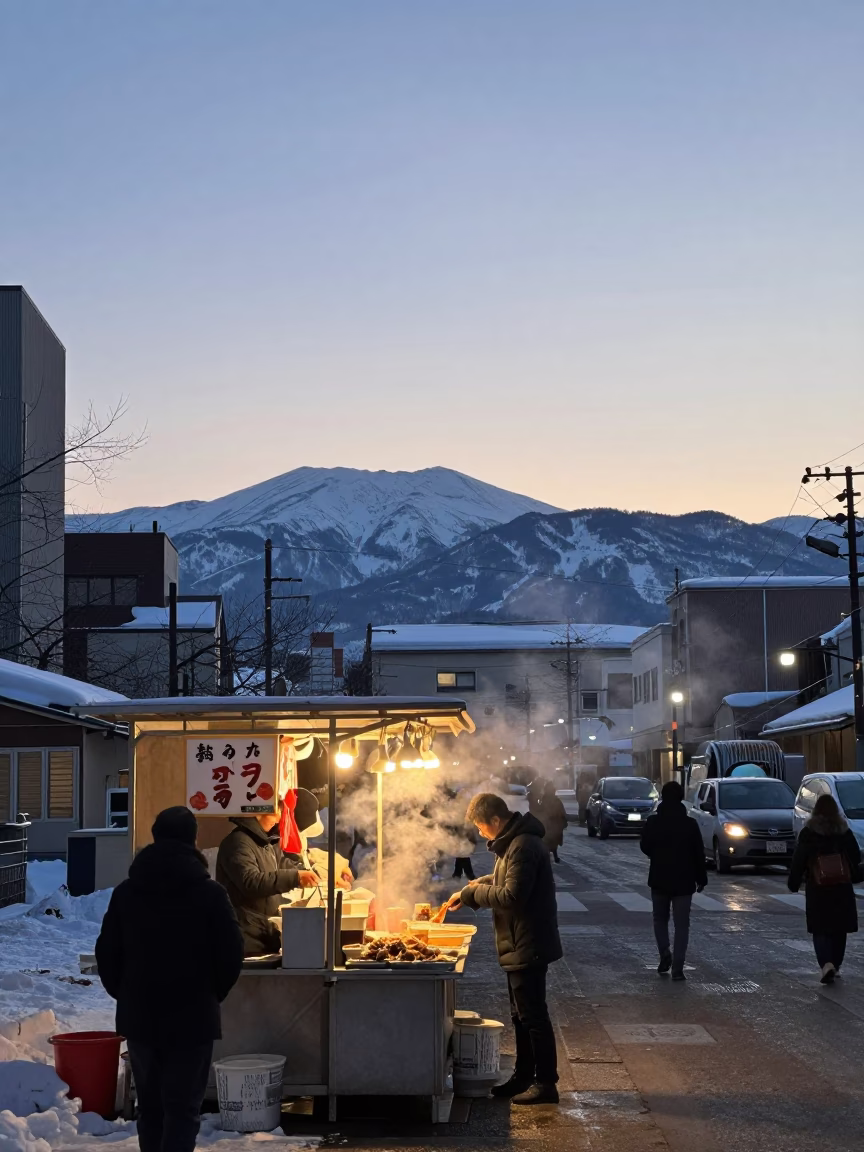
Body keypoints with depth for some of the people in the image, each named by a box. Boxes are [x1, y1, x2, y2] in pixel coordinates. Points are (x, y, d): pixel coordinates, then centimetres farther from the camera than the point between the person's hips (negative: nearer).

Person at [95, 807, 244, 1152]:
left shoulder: (125, 892, 2)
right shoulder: (210, 893, -9)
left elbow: (106, 953, 5)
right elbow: (231, 954, -8)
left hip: (139, 1016, 4)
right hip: (193, 1017, -4)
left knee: (150, 1105, 15)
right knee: (183, 1107, -2)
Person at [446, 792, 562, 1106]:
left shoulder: (523, 847, -22)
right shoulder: (513, 842, 11)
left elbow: (512, 897, -26)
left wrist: (473, 892, -14)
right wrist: (480, 884, 8)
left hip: (528, 946, -11)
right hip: (519, 946, 11)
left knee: (532, 1015, -4)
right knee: (521, 1015, 17)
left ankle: (545, 1083, 2)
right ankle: (524, 1077, 27)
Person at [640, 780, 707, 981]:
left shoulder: (652, 822, -7)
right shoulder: (690, 824, -8)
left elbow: (645, 847, 2)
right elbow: (699, 854, -5)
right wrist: (701, 878, 5)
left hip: (659, 879, 1)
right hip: (684, 881, -1)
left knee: (660, 919, 19)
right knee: (681, 924, 4)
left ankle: (665, 953, -3)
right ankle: (677, 968, -3)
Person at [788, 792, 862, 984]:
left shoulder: (808, 833, -7)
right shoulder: (845, 832, 0)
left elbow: (798, 861, -6)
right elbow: (856, 858, 6)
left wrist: (793, 883, 3)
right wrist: (854, 876, 23)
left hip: (817, 890, -2)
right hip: (842, 889, 2)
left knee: (820, 930, 0)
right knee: (839, 929, 15)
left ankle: (827, 964, -21)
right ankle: (836, 965, 23)